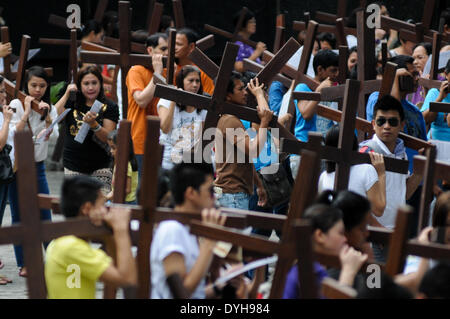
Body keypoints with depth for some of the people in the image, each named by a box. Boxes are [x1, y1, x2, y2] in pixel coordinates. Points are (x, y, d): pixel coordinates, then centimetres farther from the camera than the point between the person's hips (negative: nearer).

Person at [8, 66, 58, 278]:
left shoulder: (50, 109, 6)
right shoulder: (17, 105, -6)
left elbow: (52, 136, -5)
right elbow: (14, 134, -15)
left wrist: (47, 116, -18)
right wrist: (27, 112, -19)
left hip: (38, 166, 3)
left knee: (44, 215, 2)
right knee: (19, 215, 1)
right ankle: (23, 263, 6)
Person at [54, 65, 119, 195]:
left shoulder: (109, 107, 1)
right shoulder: (72, 103, 9)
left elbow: (108, 138, -8)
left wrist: (93, 124, -25)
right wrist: (67, 94, -3)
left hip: (100, 167, -2)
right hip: (73, 167, 2)